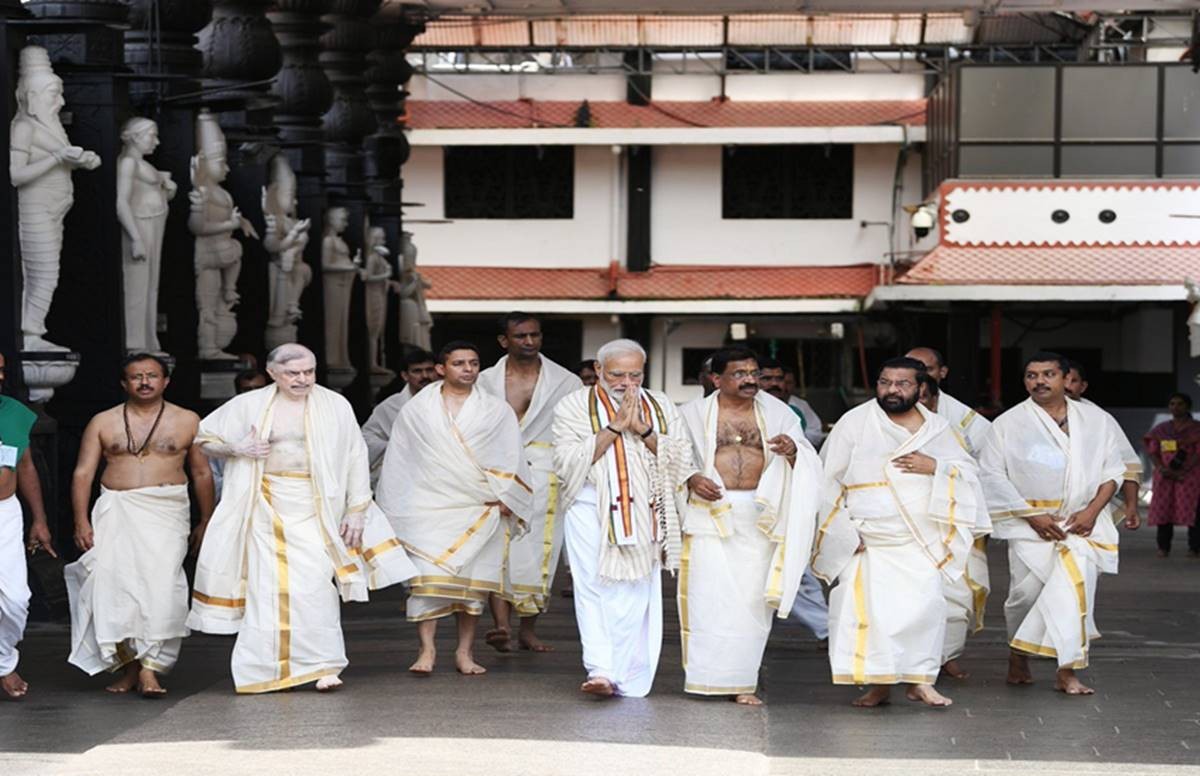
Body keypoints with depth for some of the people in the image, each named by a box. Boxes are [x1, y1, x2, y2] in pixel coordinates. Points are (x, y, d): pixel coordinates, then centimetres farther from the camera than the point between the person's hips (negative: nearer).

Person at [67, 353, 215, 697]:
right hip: (116, 511, 1)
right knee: (114, 582, -9)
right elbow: (83, 473, 7)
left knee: (161, 584, -15)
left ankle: (149, 667, -15)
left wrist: (206, 523, 9)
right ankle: (128, 666, 2)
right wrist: (81, 521, -3)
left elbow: (202, 472, 13)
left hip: (167, 513, -1)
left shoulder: (187, 421, 9)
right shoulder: (103, 423, 10)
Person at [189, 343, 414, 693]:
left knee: (315, 582, -12)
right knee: (267, 585, 1)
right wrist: (236, 449, -6)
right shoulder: (249, 405, 4)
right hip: (266, 507, 1)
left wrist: (357, 510, 1)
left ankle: (324, 665, -8)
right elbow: (202, 436, 13)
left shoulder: (335, 405, 3)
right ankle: (266, 668, 10)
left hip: (313, 507, -1)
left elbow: (355, 459, 6)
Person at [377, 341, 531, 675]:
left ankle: (465, 652, 8)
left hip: (481, 509, 1)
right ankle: (427, 649, -13)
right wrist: (395, 510, 10)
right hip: (429, 507, -1)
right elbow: (397, 461, 12)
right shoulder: (415, 410, 9)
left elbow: (511, 460, 7)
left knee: (473, 580, 2)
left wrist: (504, 498, -4)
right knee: (427, 576, -13)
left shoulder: (497, 411, 8)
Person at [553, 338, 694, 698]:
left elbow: (682, 457, 3)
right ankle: (601, 670, -20)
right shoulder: (575, 406, 3)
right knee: (595, 588, -14)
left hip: (645, 513, 3)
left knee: (636, 595, 1)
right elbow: (568, 461, -8)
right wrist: (614, 428, -12)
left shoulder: (660, 407, 12)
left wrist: (642, 430, -10)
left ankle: (626, 677, 6)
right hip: (593, 509, -3)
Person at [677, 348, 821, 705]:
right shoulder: (694, 414, 5)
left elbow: (808, 464, 8)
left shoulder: (777, 413, 10)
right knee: (708, 596, -7)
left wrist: (792, 450, -15)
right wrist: (690, 479, -11)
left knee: (752, 600, 0)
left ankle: (742, 681, 6)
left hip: (759, 518, 2)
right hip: (710, 514, -2)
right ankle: (707, 677, 1)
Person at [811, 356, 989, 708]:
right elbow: (827, 478, 3)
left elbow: (969, 472, 11)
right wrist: (842, 529, -3)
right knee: (867, 607, -8)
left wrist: (934, 467, -9)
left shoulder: (937, 428, 10)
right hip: (866, 540, -1)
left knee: (925, 603, -12)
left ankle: (919, 680, -3)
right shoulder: (855, 422, 2)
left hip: (921, 541, 1)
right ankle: (878, 683, 2)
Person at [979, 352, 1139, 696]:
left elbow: (1113, 469, 10)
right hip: (1030, 523, -1)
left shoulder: (1093, 419, 8)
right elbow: (991, 475, -2)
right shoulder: (1009, 423, 1)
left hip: (1082, 521, 1)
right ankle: (1018, 655, 21)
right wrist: (1032, 516, -10)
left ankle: (1067, 671, -14)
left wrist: (1092, 511, -5)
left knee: (1076, 585, -16)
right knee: (1028, 589, -5)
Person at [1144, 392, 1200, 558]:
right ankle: (1163, 547, 2)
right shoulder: (1160, 430, 13)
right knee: (1163, 509, -2)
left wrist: (1182, 472, -18)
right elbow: (1152, 451, 8)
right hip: (1164, 475, 3)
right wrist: (1162, 468, -12)